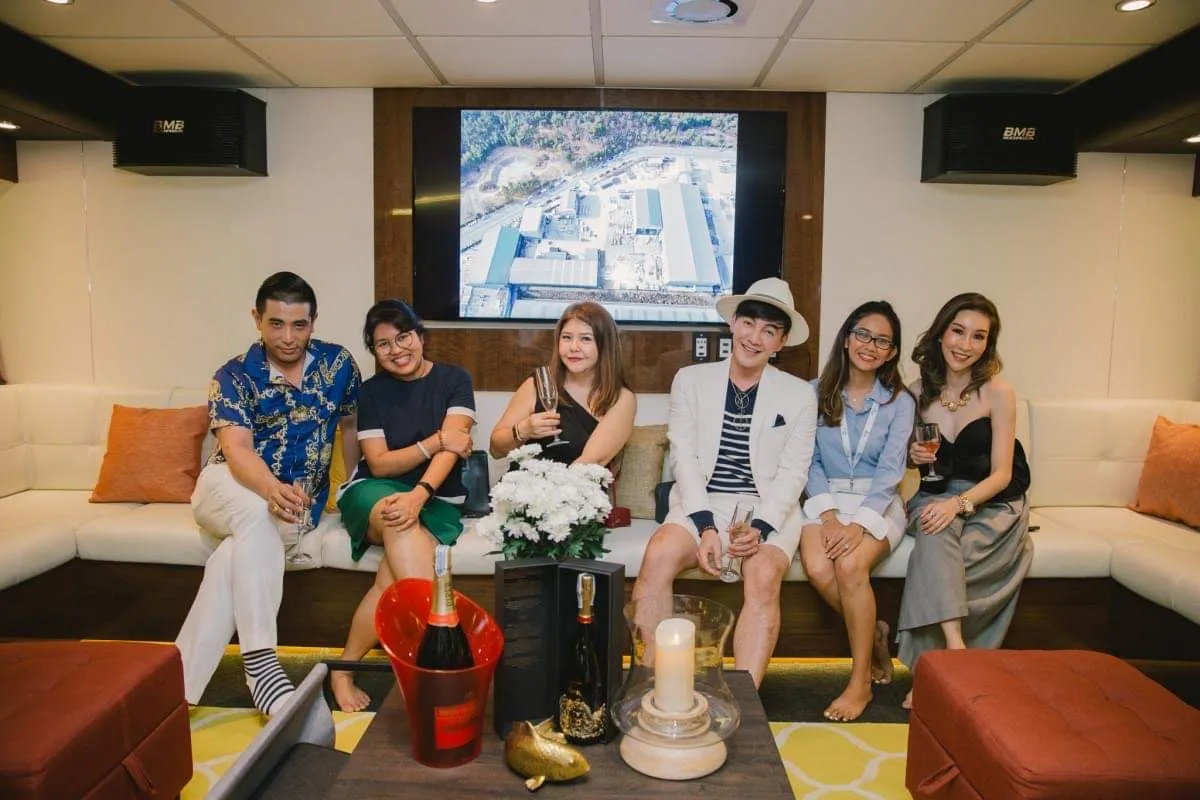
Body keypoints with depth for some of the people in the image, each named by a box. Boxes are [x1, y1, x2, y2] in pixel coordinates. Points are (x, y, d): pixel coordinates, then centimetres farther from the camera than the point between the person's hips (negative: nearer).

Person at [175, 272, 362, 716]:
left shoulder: (338, 363, -4)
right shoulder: (234, 376, -10)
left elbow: (349, 426, 13)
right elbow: (237, 450, -25)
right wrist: (270, 489, -47)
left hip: (298, 503, 1)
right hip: (228, 487, -1)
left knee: (233, 555, -32)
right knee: (257, 513, -38)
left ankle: (181, 683, -28)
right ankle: (259, 662, -41)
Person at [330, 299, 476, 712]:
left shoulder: (454, 379, 0)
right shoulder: (372, 391, 5)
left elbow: (452, 447, -13)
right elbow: (378, 464, -3)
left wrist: (419, 493, -31)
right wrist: (435, 442, -17)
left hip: (436, 500, 0)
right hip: (375, 492, 1)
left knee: (394, 572, -31)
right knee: (400, 525, -37)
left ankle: (344, 668, -17)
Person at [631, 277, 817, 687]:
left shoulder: (799, 395, 8)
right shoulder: (691, 380, 9)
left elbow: (792, 473, 2)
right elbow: (684, 457, 1)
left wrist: (759, 527, -16)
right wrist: (705, 526, -12)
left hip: (768, 510, 0)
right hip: (701, 504, 1)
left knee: (765, 576, -30)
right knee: (658, 556, -28)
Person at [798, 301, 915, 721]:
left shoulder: (899, 402, 2)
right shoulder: (817, 393, 4)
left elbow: (890, 470, -7)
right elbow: (810, 462, 1)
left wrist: (858, 524, -21)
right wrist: (828, 514, -14)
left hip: (879, 503, -1)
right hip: (827, 498, 2)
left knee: (850, 565, -30)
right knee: (817, 568, -28)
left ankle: (860, 682, -13)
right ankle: (874, 634, 3)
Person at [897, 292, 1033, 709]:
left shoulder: (998, 392, -8)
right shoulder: (919, 392, 2)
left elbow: (1001, 474, -10)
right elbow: (912, 454, 15)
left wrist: (960, 503, -27)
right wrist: (914, 455, -9)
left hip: (993, 503, -2)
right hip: (936, 496, 3)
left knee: (934, 549, -30)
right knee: (934, 534, -33)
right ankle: (955, 647, -36)